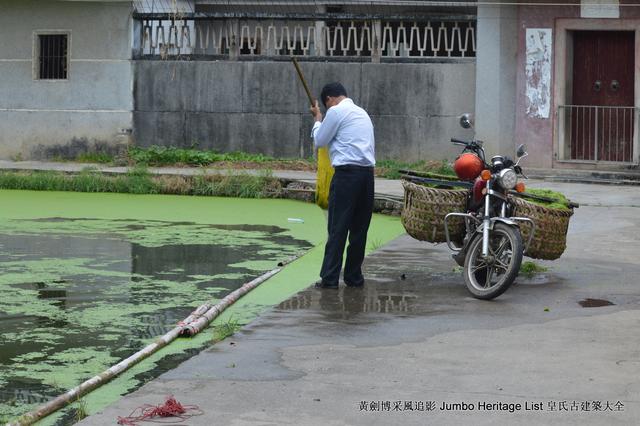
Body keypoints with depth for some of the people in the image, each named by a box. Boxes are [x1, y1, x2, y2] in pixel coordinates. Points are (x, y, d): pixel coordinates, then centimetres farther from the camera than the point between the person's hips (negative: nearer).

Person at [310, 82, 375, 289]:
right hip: (368, 173, 7)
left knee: (337, 227, -5)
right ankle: (354, 277, 13)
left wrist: (317, 118, 19)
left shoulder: (336, 111, -3)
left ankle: (330, 278, -5)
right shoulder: (362, 113, 22)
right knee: (359, 228, 9)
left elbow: (319, 141, 4)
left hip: (347, 173, -7)